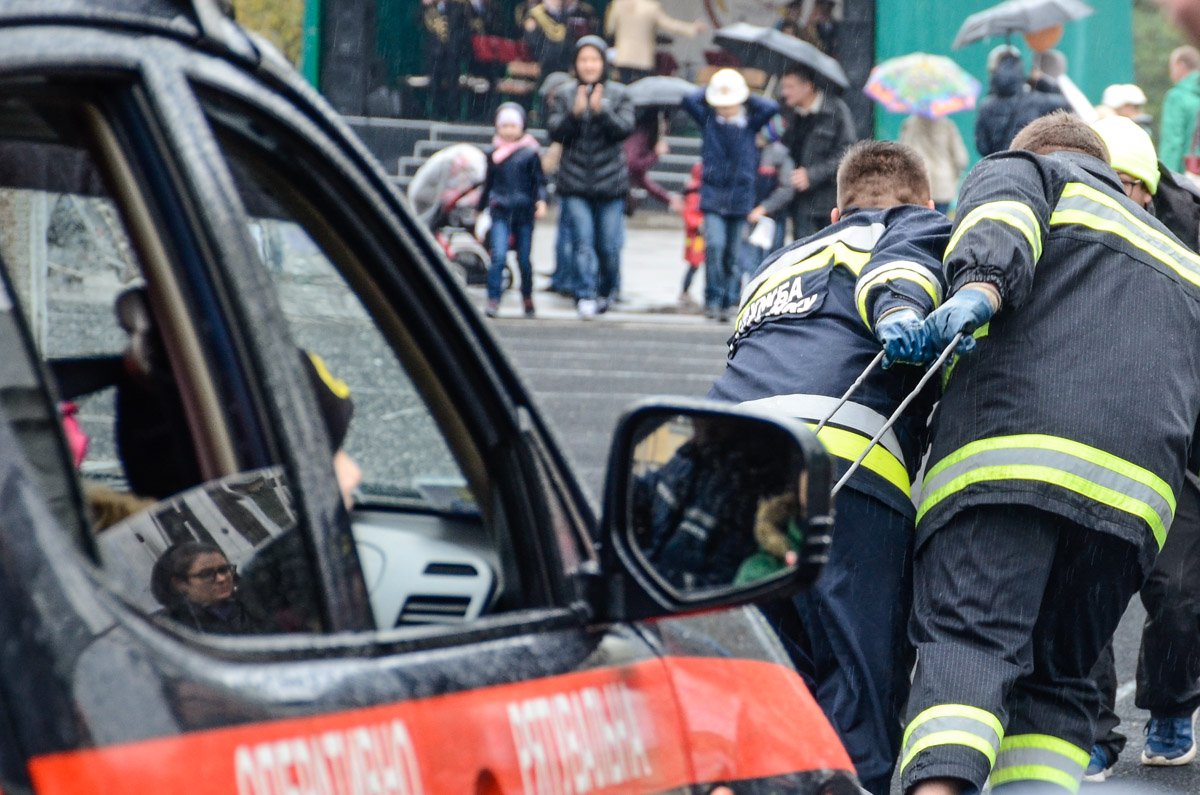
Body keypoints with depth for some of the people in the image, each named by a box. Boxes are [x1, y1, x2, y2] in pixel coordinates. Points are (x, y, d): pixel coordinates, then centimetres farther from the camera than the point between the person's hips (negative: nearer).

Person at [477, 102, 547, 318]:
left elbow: (539, 181, 2)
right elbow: (488, 184, 19)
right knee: (498, 256, -13)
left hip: (524, 211, -1)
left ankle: (527, 297, 25)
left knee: (524, 258, 7)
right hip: (500, 212, 1)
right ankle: (493, 300, -13)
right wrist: (480, 208, 25)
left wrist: (541, 201, -14)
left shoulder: (530, 153, 1)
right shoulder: (494, 154, 9)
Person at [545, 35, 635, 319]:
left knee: (609, 246, 1)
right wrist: (574, 113, -19)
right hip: (575, 183, 0)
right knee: (583, 243, -10)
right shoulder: (563, 94, 8)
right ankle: (586, 297, -9)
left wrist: (601, 111, -23)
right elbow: (555, 131, -2)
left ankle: (605, 291, 23)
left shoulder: (618, 94, 6)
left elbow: (625, 128, -8)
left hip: (610, 182, 0)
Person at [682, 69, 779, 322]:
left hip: (740, 197, 1)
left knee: (732, 254, 5)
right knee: (714, 244, -18)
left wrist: (747, 98, 2)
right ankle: (712, 299, -10)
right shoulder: (708, 120, 4)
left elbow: (772, 108, -9)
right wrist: (709, 92, 4)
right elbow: (689, 100, -8)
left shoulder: (749, 122, 5)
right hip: (713, 194, -1)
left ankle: (726, 302, 15)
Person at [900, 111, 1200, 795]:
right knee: (1058, 680, 12)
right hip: (1139, 489, 5)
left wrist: (981, 286, -20)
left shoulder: (1019, 169, 23)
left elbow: (1004, 215, -3)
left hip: (1007, 447, -5)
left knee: (966, 640, -17)